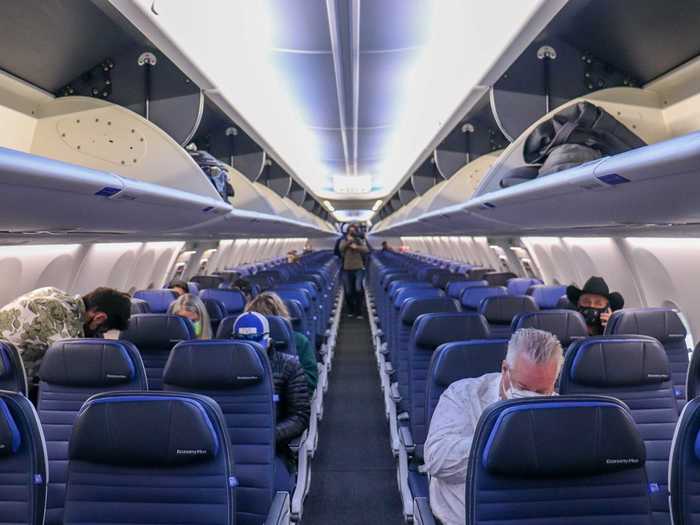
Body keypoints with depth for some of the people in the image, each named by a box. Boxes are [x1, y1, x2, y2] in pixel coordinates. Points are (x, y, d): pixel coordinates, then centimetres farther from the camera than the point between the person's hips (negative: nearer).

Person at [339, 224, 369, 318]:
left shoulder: (360, 241, 7)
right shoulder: (344, 241, 7)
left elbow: (366, 250, -8)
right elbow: (340, 248, -13)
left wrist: (356, 247, -20)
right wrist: (349, 241, -23)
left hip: (358, 269, -1)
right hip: (347, 269, 1)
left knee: (358, 289, -15)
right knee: (348, 292, 7)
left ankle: (358, 312, -7)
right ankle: (350, 311, 26)